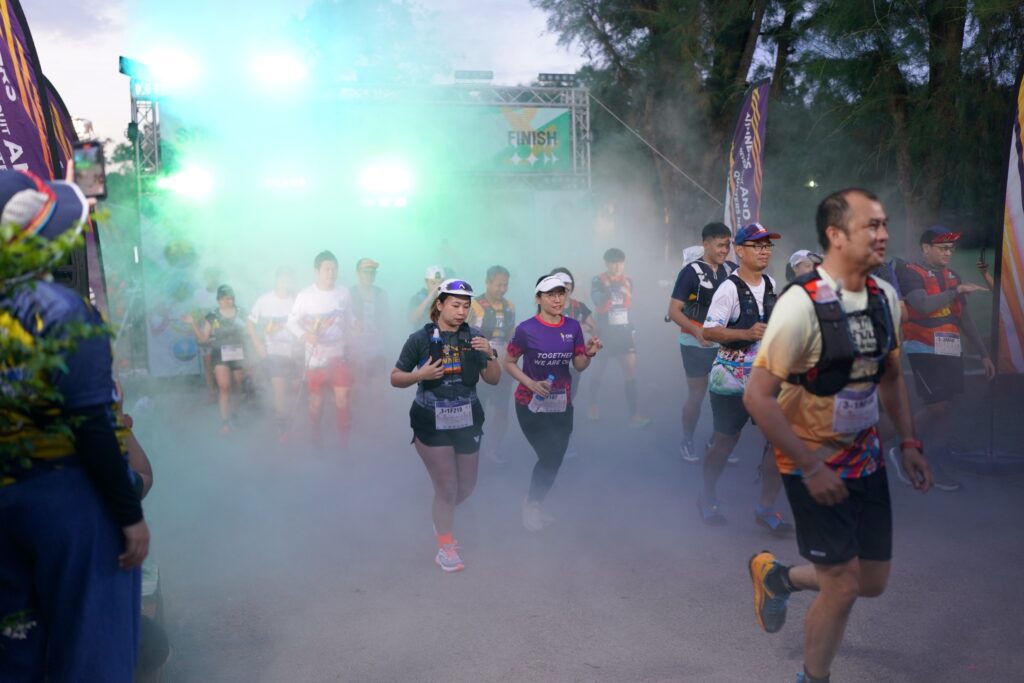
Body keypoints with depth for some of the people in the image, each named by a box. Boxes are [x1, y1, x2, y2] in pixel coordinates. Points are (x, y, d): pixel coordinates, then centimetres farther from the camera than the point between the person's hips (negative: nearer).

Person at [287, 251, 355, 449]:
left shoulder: (344, 293, -2)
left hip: (338, 354, 1)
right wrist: (305, 335, -23)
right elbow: (292, 322, -6)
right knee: (317, 399, 10)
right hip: (315, 356, -1)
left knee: (342, 398, -7)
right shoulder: (305, 295, -10)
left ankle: (344, 441, 4)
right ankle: (316, 434, 33)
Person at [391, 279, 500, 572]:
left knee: (467, 485, 15)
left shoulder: (474, 337, -1)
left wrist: (489, 354, -17)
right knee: (447, 487, 1)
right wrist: (420, 375, -22)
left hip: (467, 422, 4)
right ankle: (445, 548, 23)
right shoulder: (421, 338, -10)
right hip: (432, 424, -4)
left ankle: (442, 519, 47)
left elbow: (493, 379, 1)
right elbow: (395, 378, -3)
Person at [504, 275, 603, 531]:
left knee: (555, 459, 12)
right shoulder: (526, 329, -13)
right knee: (550, 456, -11)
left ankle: (534, 506, 35)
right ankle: (530, 504, 15)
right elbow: (509, 363, -6)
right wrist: (531, 383, -20)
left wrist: (589, 353, -19)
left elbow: (579, 366, 2)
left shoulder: (573, 327, -1)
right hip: (531, 405, -5)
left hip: (562, 405, 5)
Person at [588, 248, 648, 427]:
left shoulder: (628, 282, 4)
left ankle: (634, 414, -9)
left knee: (631, 370, -6)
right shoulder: (598, 281, -10)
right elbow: (597, 300, -27)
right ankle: (593, 404, 32)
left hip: (623, 332, 4)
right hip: (604, 333, -3)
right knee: (599, 370, 9)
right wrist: (610, 290, -39)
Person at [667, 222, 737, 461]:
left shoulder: (732, 270, 2)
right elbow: (673, 311, -15)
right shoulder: (691, 272, -13)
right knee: (696, 394, 1)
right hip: (696, 343, -5)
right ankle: (687, 442, 17)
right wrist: (697, 331, -29)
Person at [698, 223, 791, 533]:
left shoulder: (771, 284, 8)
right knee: (726, 441, 7)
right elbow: (708, 331, -21)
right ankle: (707, 498, 30)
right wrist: (746, 334, -31)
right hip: (731, 378, -6)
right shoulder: (729, 288, -14)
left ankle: (766, 508, 9)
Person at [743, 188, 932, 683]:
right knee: (843, 586, 1)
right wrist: (810, 468, -21)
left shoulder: (884, 297, 0)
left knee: (874, 581, 15)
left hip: (865, 458, 7)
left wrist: (909, 442, 10)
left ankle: (777, 576, 40)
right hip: (815, 466, -7)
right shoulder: (801, 304, -23)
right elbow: (757, 397, -23)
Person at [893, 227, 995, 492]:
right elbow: (924, 305, -24)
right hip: (925, 350, -7)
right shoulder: (910, 272, -6)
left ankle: (935, 466, 15)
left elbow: (966, 319, 18)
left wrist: (984, 353, 17)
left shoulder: (953, 277, 15)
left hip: (952, 351, 7)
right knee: (937, 406, -11)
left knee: (941, 407, 7)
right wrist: (958, 290, -17)